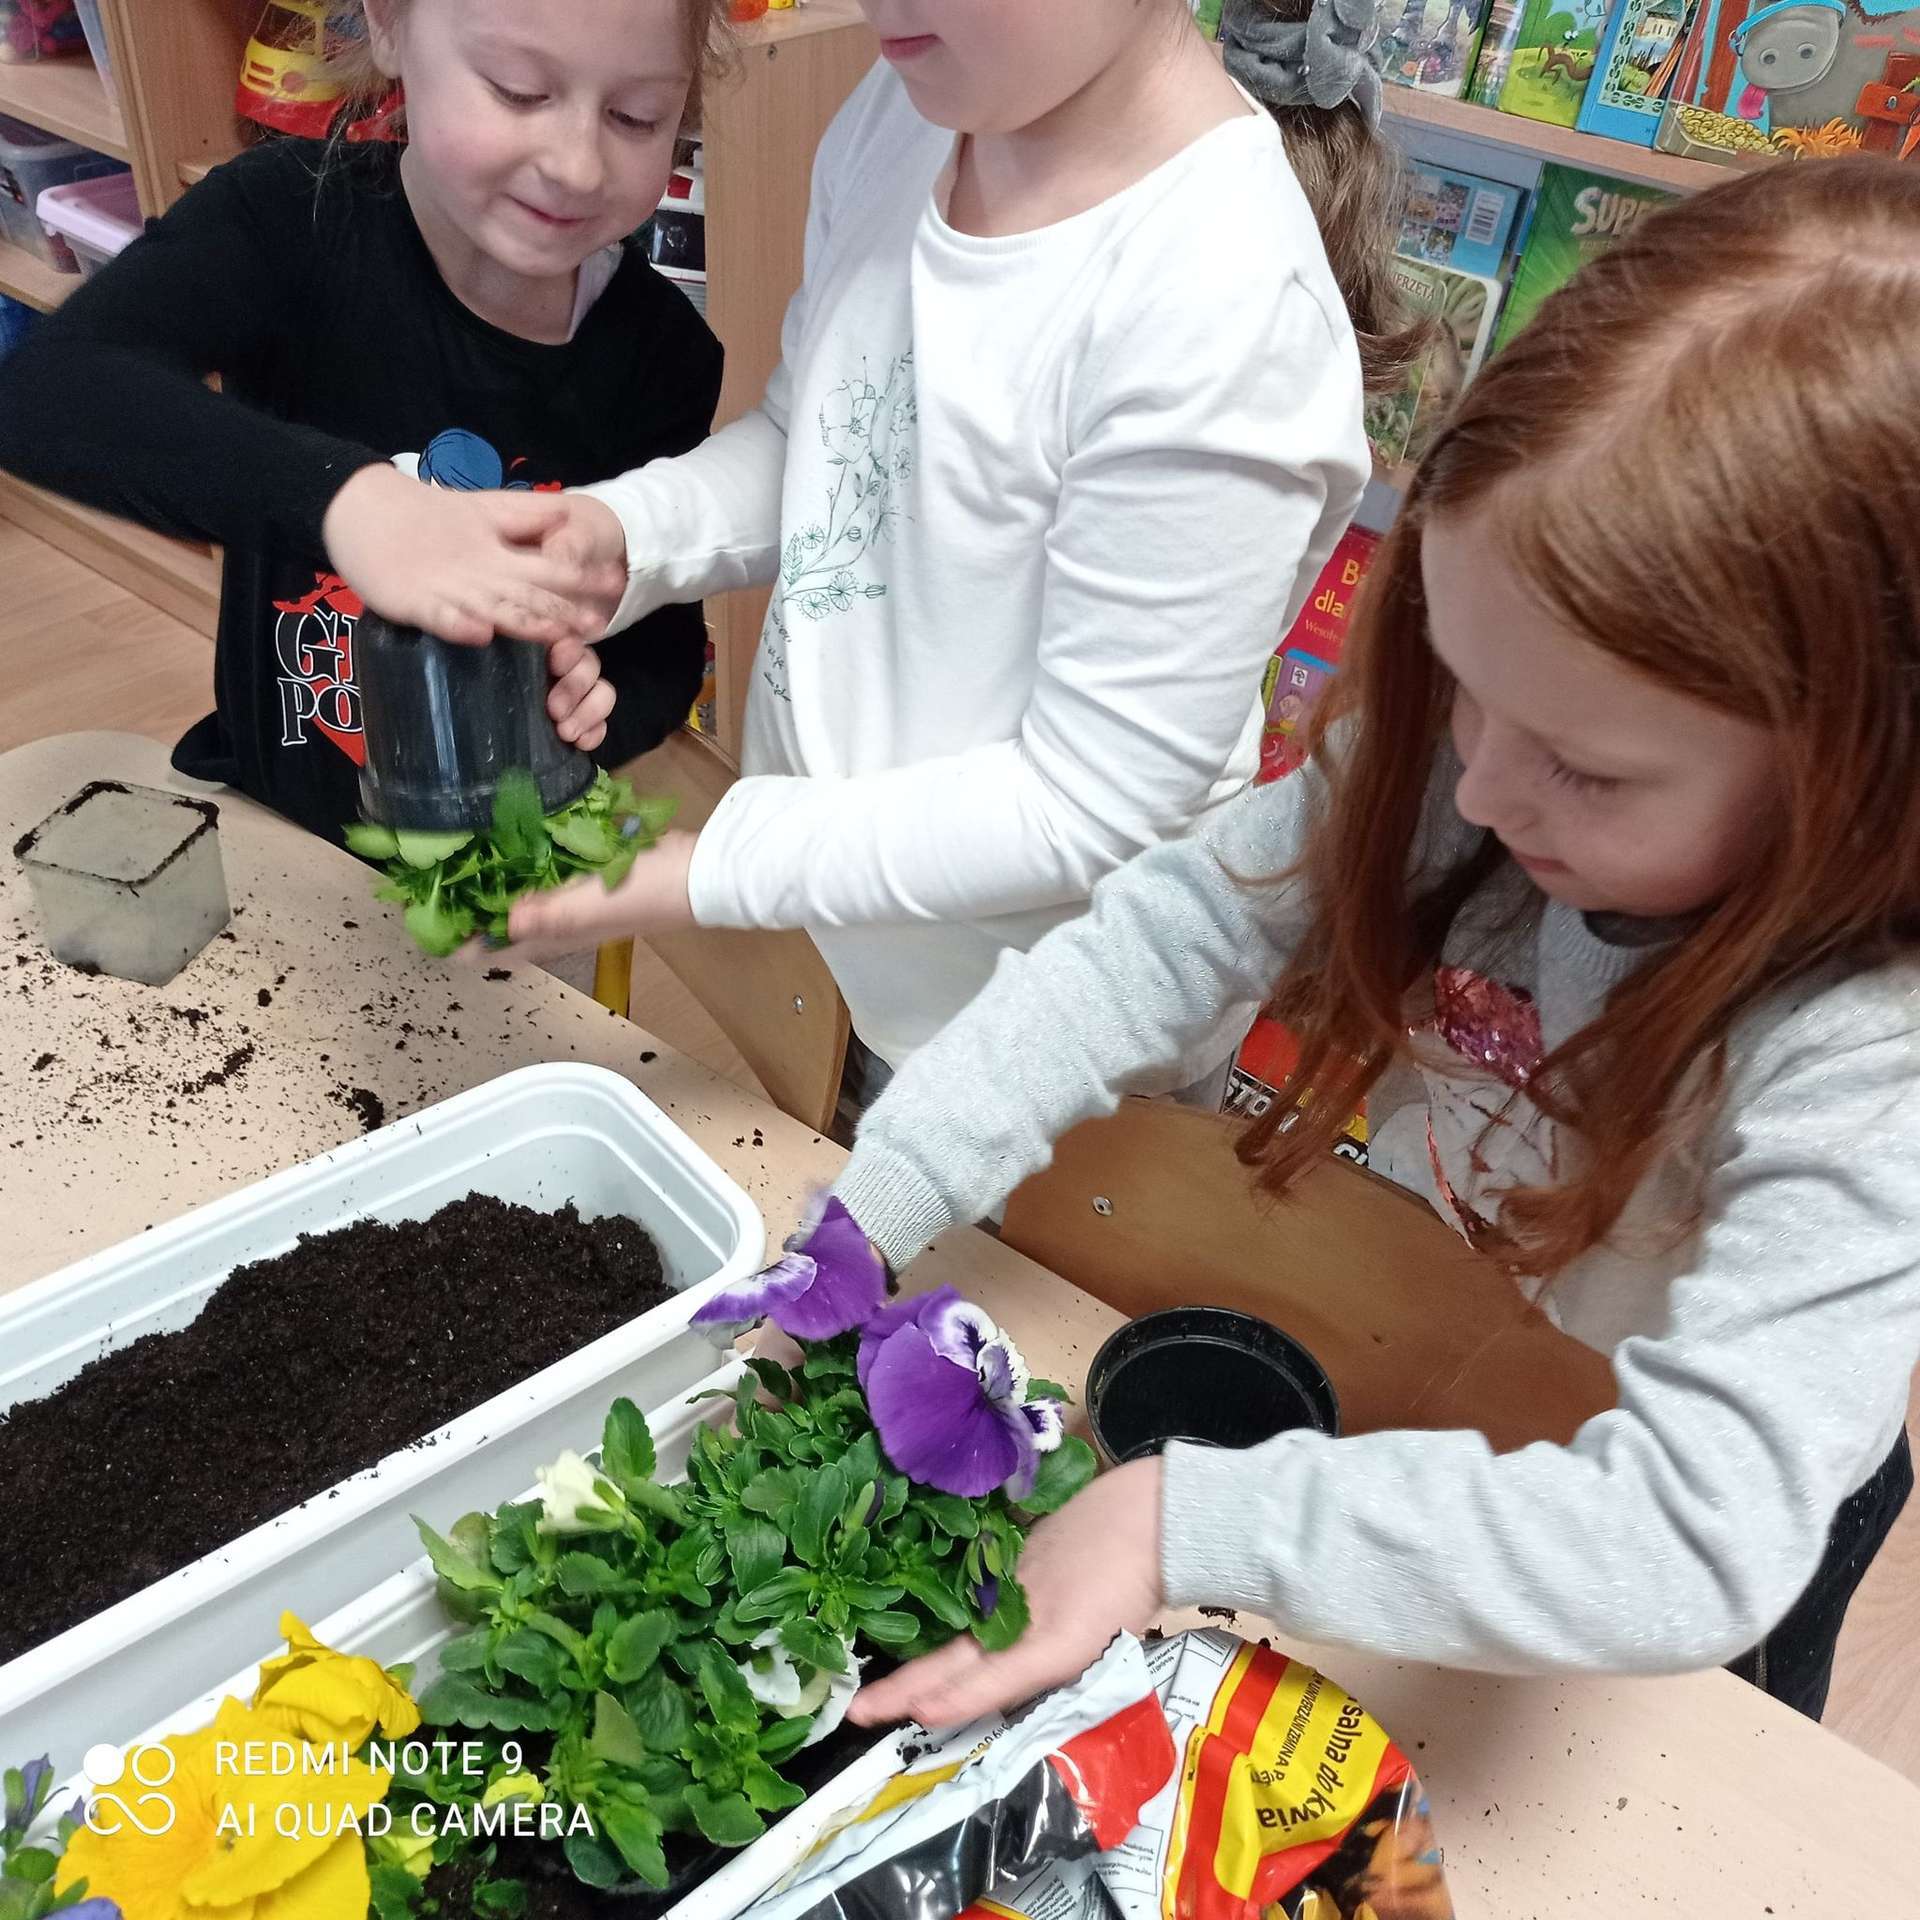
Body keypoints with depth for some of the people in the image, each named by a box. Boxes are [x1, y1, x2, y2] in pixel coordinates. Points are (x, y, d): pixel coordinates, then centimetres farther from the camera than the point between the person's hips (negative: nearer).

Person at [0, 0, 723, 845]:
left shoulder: (664, 353, -12)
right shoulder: (292, 216, -18)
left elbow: (668, 644, -4)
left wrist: (600, 708, -26)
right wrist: (342, 497, -48)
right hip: (270, 817, 0)